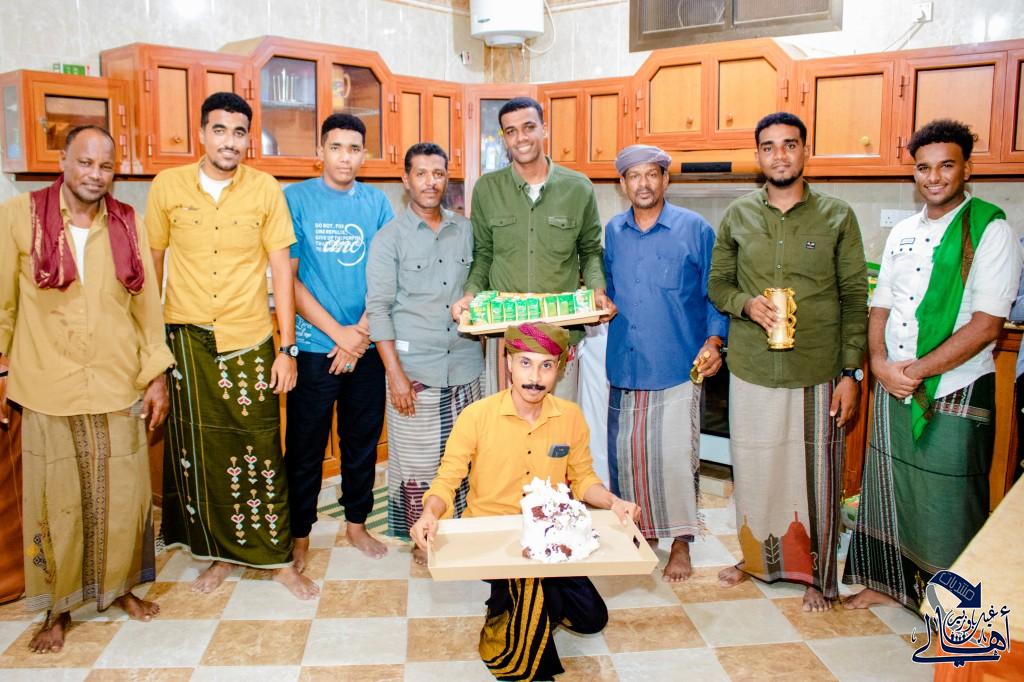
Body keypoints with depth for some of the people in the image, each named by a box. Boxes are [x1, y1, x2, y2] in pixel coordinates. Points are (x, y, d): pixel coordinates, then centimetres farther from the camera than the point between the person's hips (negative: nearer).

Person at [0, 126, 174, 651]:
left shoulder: (127, 223, 4)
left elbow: (147, 303, 6)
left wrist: (157, 375, 4)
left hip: (120, 385, 2)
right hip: (48, 388, -2)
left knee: (123, 496, 9)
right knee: (57, 500, 7)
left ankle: (120, 586, 31)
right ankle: (58, 608, 24)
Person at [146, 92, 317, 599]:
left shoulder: (265, 189, -2)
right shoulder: (167, 186, 1)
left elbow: (281, 271, -1)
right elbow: (152, 264, 7)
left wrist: (287, 347, -4)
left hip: (249, 340, -1)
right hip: (187, 341, 2)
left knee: (259, 450, 3)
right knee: (197, 449, 10)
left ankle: (277, 557, 17)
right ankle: (218, 553, 27)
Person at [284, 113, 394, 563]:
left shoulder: (377, 203, 5)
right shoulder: (296, 199, -3)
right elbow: (287, 277, -6)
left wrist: (361, 331, -8)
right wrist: (337, 332, -11)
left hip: (367, 346, 3)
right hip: (314, 345, -3)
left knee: (363, 440, 13)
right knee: (305, 446, 5)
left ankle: (356, 522, 31)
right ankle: (299, 534, 22)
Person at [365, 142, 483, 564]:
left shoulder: (466, 231, 11)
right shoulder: (389, 238, -2)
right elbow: (378, 309, -6)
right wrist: (395, 373, -12)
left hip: (465, 366, 4)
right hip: (415, 369, -3)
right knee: (417, 463, 3)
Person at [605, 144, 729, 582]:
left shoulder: (695, 229, -2)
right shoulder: (613, 232, 9)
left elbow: (714, 294, 1)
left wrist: (713, 340, -10)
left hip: (678, 366, -4)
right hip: (624, 365, 4)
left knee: (675, 457, -4)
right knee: (626, 453, 9)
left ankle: (680, 545, 13)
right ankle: (636, 530, 27)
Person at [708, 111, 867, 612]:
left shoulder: (837, 217, -1)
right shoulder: (737, 217, 4)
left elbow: (855, 299, 0)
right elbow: (717, 285, 10)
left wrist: (851, 373, -5)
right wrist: (746, 303, -12)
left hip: (817, 374, -1)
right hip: (752, 370, 2)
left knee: (815, 474, 7)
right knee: (753, 467, 12)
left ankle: (817, 574, 25)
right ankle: (755, 556, 34)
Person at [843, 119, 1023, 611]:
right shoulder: (902, 233, 10)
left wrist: (917, 370, -18)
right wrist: (880, 362, -6)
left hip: (955, 392, -6)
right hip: (892, 389, 6)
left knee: (948, 501, 4)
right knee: (890, 487, 15)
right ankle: (889, 583, 33)